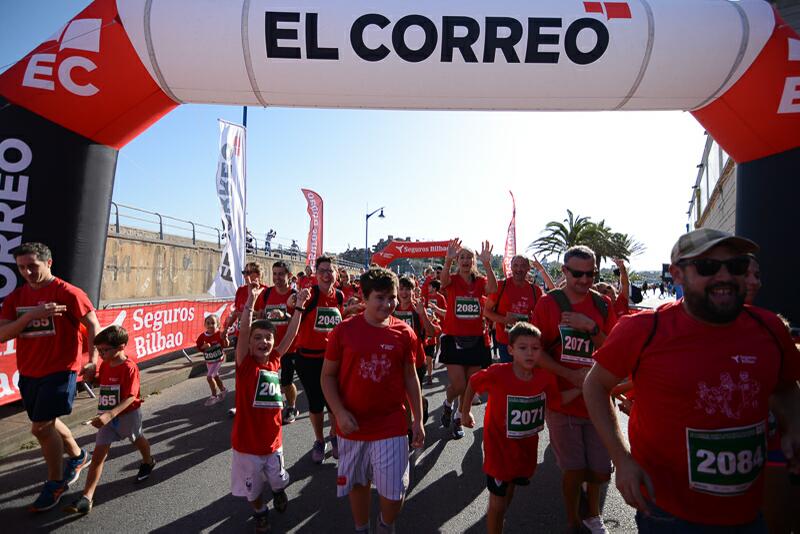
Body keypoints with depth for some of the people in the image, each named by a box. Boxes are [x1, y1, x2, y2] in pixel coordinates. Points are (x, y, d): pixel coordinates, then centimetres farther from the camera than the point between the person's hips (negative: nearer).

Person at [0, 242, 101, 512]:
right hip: (28, 373, 7)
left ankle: (55, 483, 13)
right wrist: (31, 315, -19)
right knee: (47, 422, 21)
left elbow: (93, 326, -10)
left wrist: (93, 361, -18)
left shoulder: (67, 293, -12)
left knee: (41, 427, -7)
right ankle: (79, 456, 45)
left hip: (60, 371, -7)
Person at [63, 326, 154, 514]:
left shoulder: (129, 367, -26)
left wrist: (109, 415, -42)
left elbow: (130, 397, -31)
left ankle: (148, 462, 52)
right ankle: (87, 497, -5)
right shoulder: (104, 365, -3)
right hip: (107, 416, 5)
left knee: (137, 440, 22)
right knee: (99, 453, -4)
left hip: (128, 414, -5)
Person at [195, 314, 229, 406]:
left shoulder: (219, 334, -19)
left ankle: (214, 396, 6)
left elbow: (226, 345, -20)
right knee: (215, 376, 21)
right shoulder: (202, 336, -8)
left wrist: (224, 338, -40)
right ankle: (223, 390, 42)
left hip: (218, 359, -6)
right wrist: (204, 346, -25)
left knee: (209, 377, -10)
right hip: (208, 361, 6)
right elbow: (199, 348, -3)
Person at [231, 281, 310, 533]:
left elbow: (291, 335, -3)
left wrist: (299, 306, -7)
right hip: (247, 441, -3)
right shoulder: (245, 363, -16)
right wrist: (251, 300, -38)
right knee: (252, 485, 18)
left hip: (273, 439, 3)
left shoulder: (274, 360, -4)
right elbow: (243, 331, -30)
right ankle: (260, 511, 46)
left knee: (278, 478, 24)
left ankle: (279, 493, 56)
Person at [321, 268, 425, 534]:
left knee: (394, 492, 4)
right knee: (357, 483, 18)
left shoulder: (404, 333, -5)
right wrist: (339, 412, -13)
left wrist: (418, 420, 4)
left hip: (392, 427, 0)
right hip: (352, 426, 0)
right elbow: (328, 375, -2)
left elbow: (410, 376, 4)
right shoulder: (344, 330, -9)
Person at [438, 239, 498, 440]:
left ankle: (458, 419, 31)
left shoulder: (480, 281, 3)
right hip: (454, 338, -3)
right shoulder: (453, 280, -2)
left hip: (475, 339, 3)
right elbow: (443, 280, -28)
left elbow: (493, 289, -21)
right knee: (458, 384, -7)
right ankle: (448, 404, 28)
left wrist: (487, 264, -36)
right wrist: (448, 261, -48)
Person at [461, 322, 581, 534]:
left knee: (509, 492, 27)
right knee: (498, 503, 5)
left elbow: (557, 400, 1)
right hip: (499, 447, -5)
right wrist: (465, 412, 0)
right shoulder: (497, 373, -27)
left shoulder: (545, 376, -14)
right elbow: (473, 383, -9)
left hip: (526, 447, 5)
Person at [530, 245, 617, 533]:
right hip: (563, 400, -2)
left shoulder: (603, 304, 3)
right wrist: (572, 375, -17)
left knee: (600, 471, 10)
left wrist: (591, 327, -18)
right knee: (574, 471, 5)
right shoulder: (548, 303, -6)